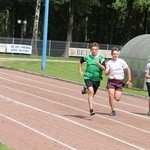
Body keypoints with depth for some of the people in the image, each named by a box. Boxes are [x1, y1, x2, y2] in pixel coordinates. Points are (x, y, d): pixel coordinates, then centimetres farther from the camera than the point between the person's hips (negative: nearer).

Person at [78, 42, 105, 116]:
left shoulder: (101, 58, -3)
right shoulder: (87, 57, 0)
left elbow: (104, 68, -11)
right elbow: (80, 62, 20)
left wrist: (99, 64, -27)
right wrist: (81, 71, 12)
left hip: (97, 78, 2)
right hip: (88, 77, -2)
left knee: (92, 94, 17)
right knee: (91, 91, -23)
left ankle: (86, 88, 53)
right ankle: (91, 109, -25)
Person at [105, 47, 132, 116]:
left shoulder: (121, 61, 1)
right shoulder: (109, 62, 4)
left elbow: (128, 70, 8)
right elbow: (106, 74, 1)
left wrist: (129, 80, 7)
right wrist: (107, 71, -23)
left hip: (119, 81, -1)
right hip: (111, 81, 1)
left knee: (117, 98, -7)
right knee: (111, 95, -16)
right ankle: (113, 110, -1)